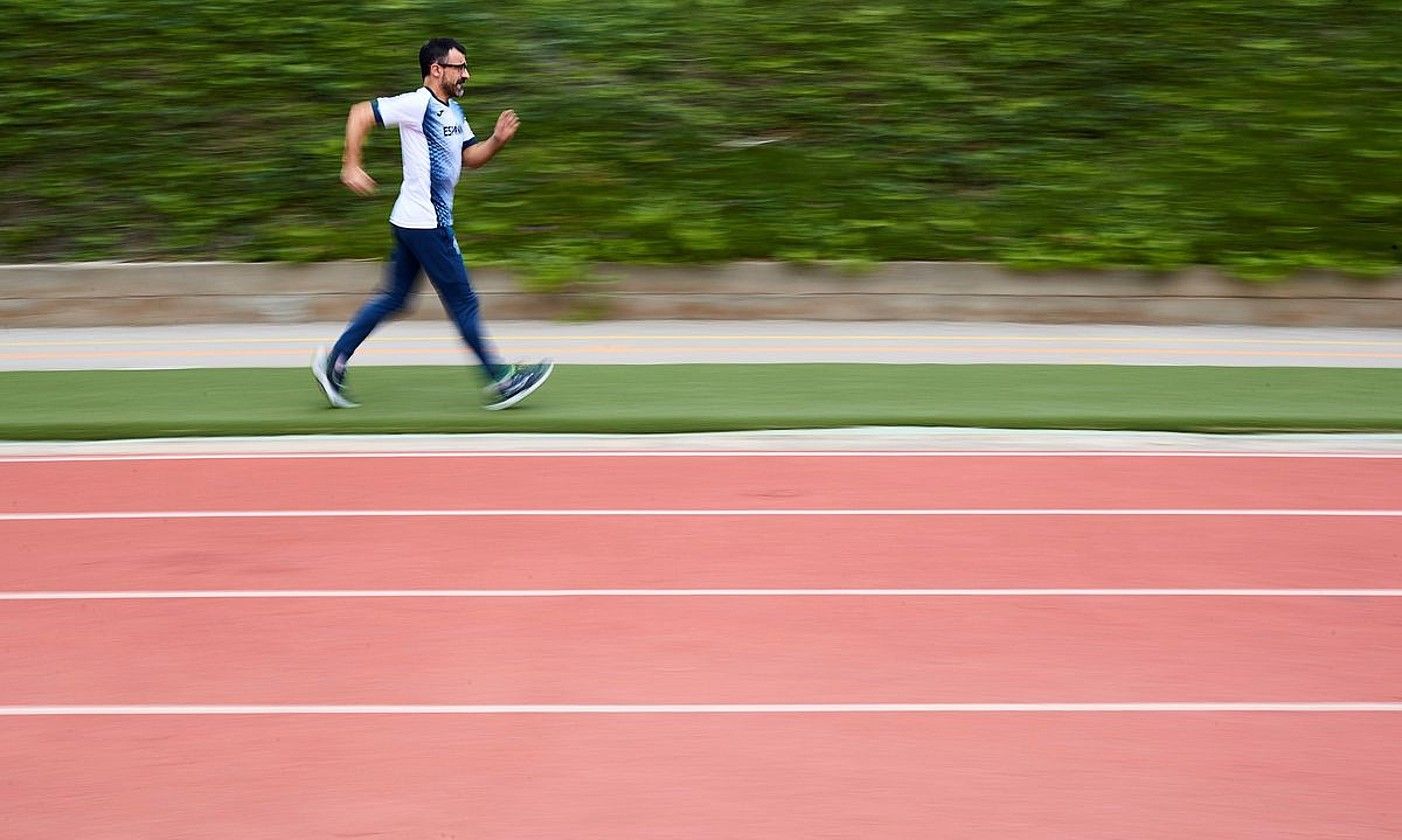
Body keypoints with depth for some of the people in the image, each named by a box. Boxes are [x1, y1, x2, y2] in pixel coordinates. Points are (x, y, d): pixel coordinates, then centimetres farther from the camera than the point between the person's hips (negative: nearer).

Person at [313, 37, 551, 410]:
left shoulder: (453, 112, 15)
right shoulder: (417, 104, -14)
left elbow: (471, 157, 18)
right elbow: (360, 113, -14)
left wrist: (497, 139, 0)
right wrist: (351, 167, -17)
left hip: (428, 221, 10)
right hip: (424, 223, -10)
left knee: (393, 299, 12)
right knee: (463, 301, -2)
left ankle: (334, 361, 14)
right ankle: (500, 381, 6)